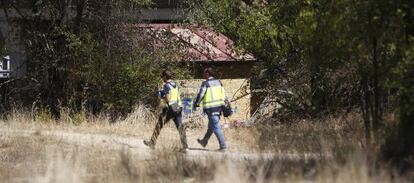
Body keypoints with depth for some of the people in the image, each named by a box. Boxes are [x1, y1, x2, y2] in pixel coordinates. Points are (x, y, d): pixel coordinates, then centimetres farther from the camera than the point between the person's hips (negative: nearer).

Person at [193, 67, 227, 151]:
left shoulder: (205, 84, -11)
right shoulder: (218, 82, 10)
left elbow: (200, 95, -10)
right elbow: (223, 94, 14)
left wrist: (195, 105, 3)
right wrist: (224, 104, 23)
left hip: (211, 107, -8)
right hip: (219, 106, 8)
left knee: (216, 127, -5)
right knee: (212, 125, 21)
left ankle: (223, 146, -8)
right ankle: (204, 141, 38)